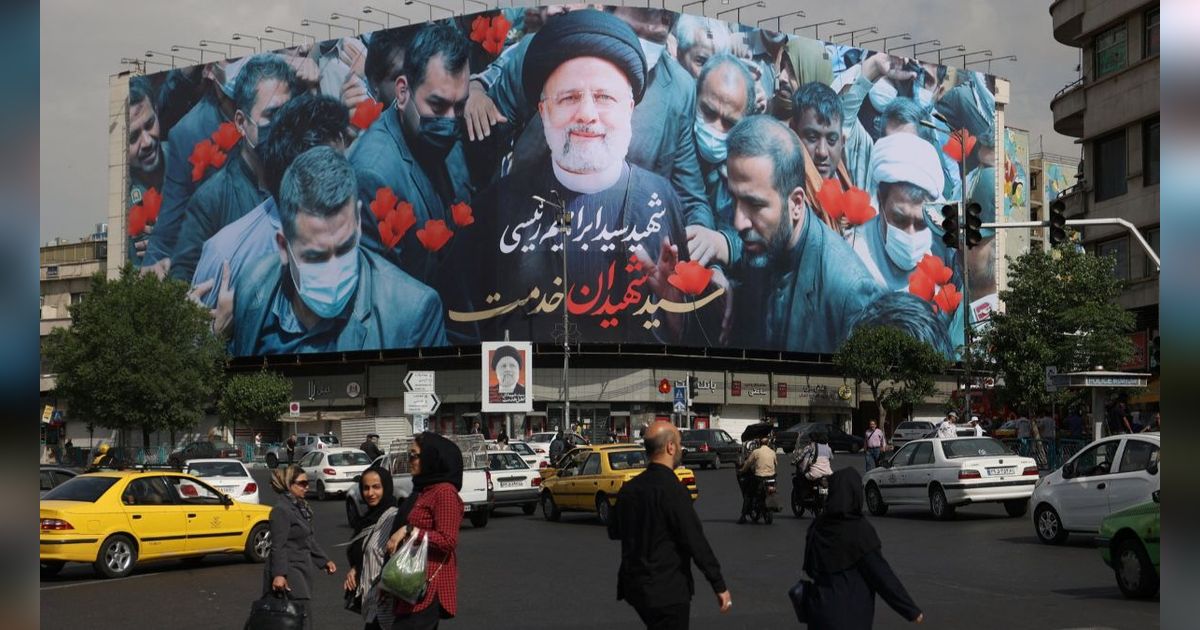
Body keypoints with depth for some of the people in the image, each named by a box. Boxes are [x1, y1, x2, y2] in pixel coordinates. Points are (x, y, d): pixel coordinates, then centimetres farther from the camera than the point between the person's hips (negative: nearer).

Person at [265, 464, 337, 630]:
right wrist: (278, 574, -24)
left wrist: (324, 561, 23)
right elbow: (278, 546, -18)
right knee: (303, 614, -14)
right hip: (288, 572, -9)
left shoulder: (301, 508, 17)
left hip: (302, 570, 9)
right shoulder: (282, 509, -12)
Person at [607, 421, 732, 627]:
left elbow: (613, 531, 15)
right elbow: (696, 541, -19)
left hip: (634, 586, 8)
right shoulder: (672, 490, -19)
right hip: (668, 590, -8)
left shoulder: (629, 488, 3)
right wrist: (719, 586, -15)